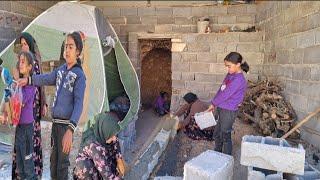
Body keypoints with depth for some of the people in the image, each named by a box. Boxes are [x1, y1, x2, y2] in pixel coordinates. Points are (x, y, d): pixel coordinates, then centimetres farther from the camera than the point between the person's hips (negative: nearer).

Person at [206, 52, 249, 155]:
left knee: (225, 136, 5)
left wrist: (213, 103, -9)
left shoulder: (238, 79, -22)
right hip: (221, 109, 9)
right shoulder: (230, 75, 6)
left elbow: (225, 94, -21)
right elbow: (221, 90, 11)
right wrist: (214, 104, 6)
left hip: (229, 111, -9)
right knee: (216, 134, 20)